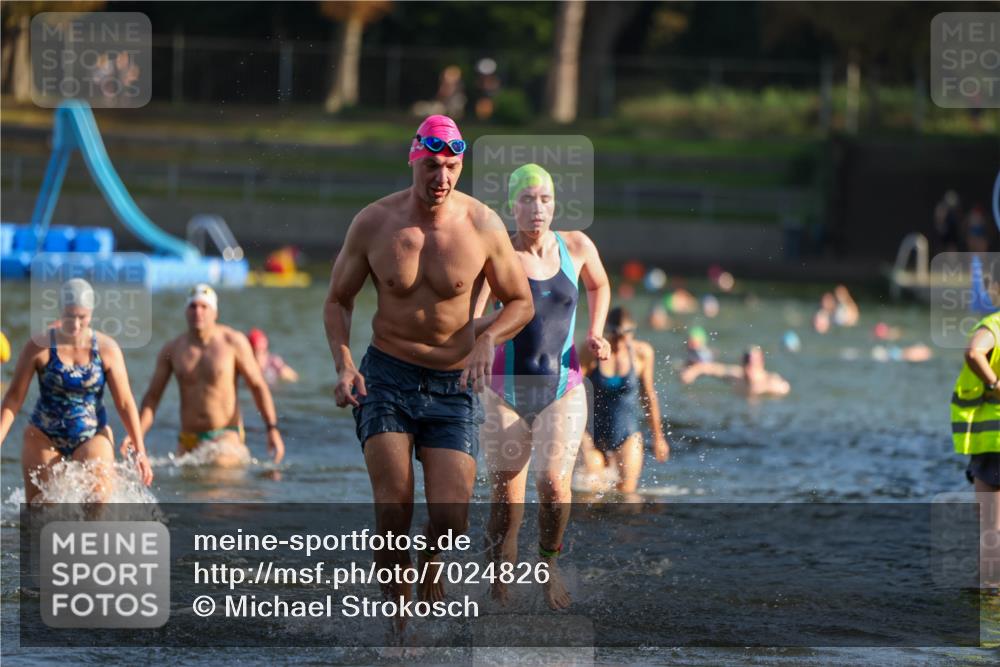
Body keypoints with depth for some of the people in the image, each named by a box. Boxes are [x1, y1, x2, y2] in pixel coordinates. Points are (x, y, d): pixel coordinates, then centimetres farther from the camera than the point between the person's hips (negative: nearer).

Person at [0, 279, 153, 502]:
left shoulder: (107, 349, -5)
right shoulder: (39, 347, -8)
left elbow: (125, 403, -2)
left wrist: (139, 452, -5)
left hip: (92, 438, 0)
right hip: (44, 438, 0)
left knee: (99, 501, -19)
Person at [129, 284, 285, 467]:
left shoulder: (233, 342, -1)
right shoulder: (171, 350, 5)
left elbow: (258, 385, 1)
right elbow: (152, 397, 8)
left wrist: (272, 429, -6)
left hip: (227, 436, -4)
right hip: (189, 439, 4)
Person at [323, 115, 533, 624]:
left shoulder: (483, 226, -6)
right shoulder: (373, 222, -5)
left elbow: (520, 302, 6)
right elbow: (338, 299, 8)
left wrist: (487, 340, -14)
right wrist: (344, 367, -7)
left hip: (453, 385, 0)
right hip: (386, 376, 0)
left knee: (451, 514, -11)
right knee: (393, 507, -16)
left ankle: (432, 566, 22)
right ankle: (396, 609, 1)